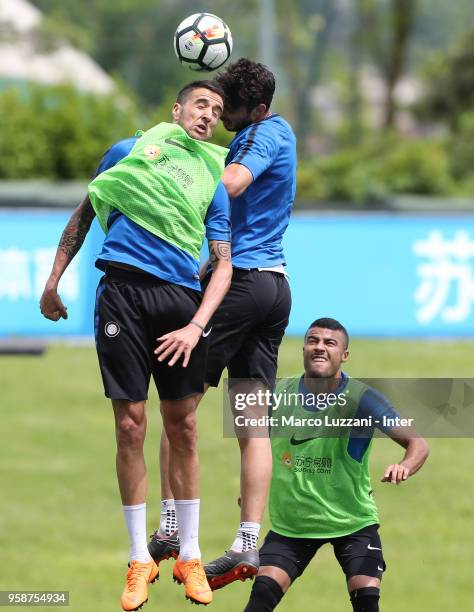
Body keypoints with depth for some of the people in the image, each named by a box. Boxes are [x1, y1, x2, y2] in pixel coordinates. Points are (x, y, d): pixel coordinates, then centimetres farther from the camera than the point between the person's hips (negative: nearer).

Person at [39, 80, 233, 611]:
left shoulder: (212, 183, 16)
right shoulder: (130, 151, 14)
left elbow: (222, 265, 9)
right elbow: (84, 214, 20)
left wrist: (196, 326, -7)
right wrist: (54, 280, 14)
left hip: (182, 300, 2)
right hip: (124, 289, -2)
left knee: (182, 429, 2)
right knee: (130, 426, -3)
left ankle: (189, 557, 12)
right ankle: (139, 559, 4)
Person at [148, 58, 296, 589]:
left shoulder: (265, 133, -10)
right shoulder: (278, 133, 19)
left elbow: (231, 184, -29)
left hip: (240, 280, -9)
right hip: (275, 282, 9)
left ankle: (169, 526, -3)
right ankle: (247, 545, 0)